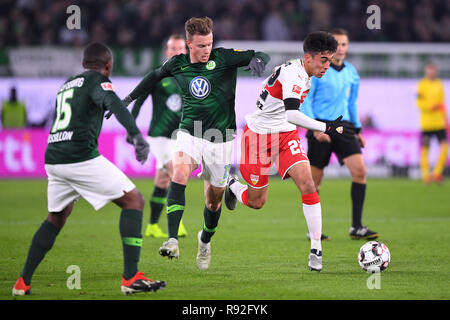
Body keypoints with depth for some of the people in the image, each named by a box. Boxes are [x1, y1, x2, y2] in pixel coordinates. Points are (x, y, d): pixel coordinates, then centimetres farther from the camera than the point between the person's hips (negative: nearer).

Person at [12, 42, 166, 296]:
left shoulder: (67, 84, 24)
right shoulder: (98, 80, 1)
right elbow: (115, 105, -19)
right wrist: (137, 135, -34)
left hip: (53, 160, 8)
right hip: (82, 158, -8)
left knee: (56, 218, 26)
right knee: (134, 201, 0)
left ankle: (23, 282, 22)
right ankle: (131, 278, -10)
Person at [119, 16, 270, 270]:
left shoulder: (223, 58, -7)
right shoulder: (177, 64, 0)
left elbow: (261, 56, -11)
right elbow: (155, 76, 22)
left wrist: (257, 60, -35)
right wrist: (129, 98, 26)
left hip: (220, 139, 0)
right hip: (189, 134, 0)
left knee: (214, 200, 8)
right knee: (179, 173, -29)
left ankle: (205, 240, 40)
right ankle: (173, 241, -37)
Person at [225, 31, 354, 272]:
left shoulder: (304, 75, 3)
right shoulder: (293, 74, -26)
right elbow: (291, 114, -40)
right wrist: (325, 128, -43)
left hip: (286, 134, 7)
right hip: (259, 134, -7)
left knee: (307, 184, -15)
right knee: (256, 202, 4)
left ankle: (316, 250, -14)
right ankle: (231, 185, 39)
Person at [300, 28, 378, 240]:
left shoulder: (351, 72, 12)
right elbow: (305, 100, -6)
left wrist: (357, 129, 20)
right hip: (321, 128, -4)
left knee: (360, 171, -13)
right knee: (315, 180, 1)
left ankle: (356, 227, -9)